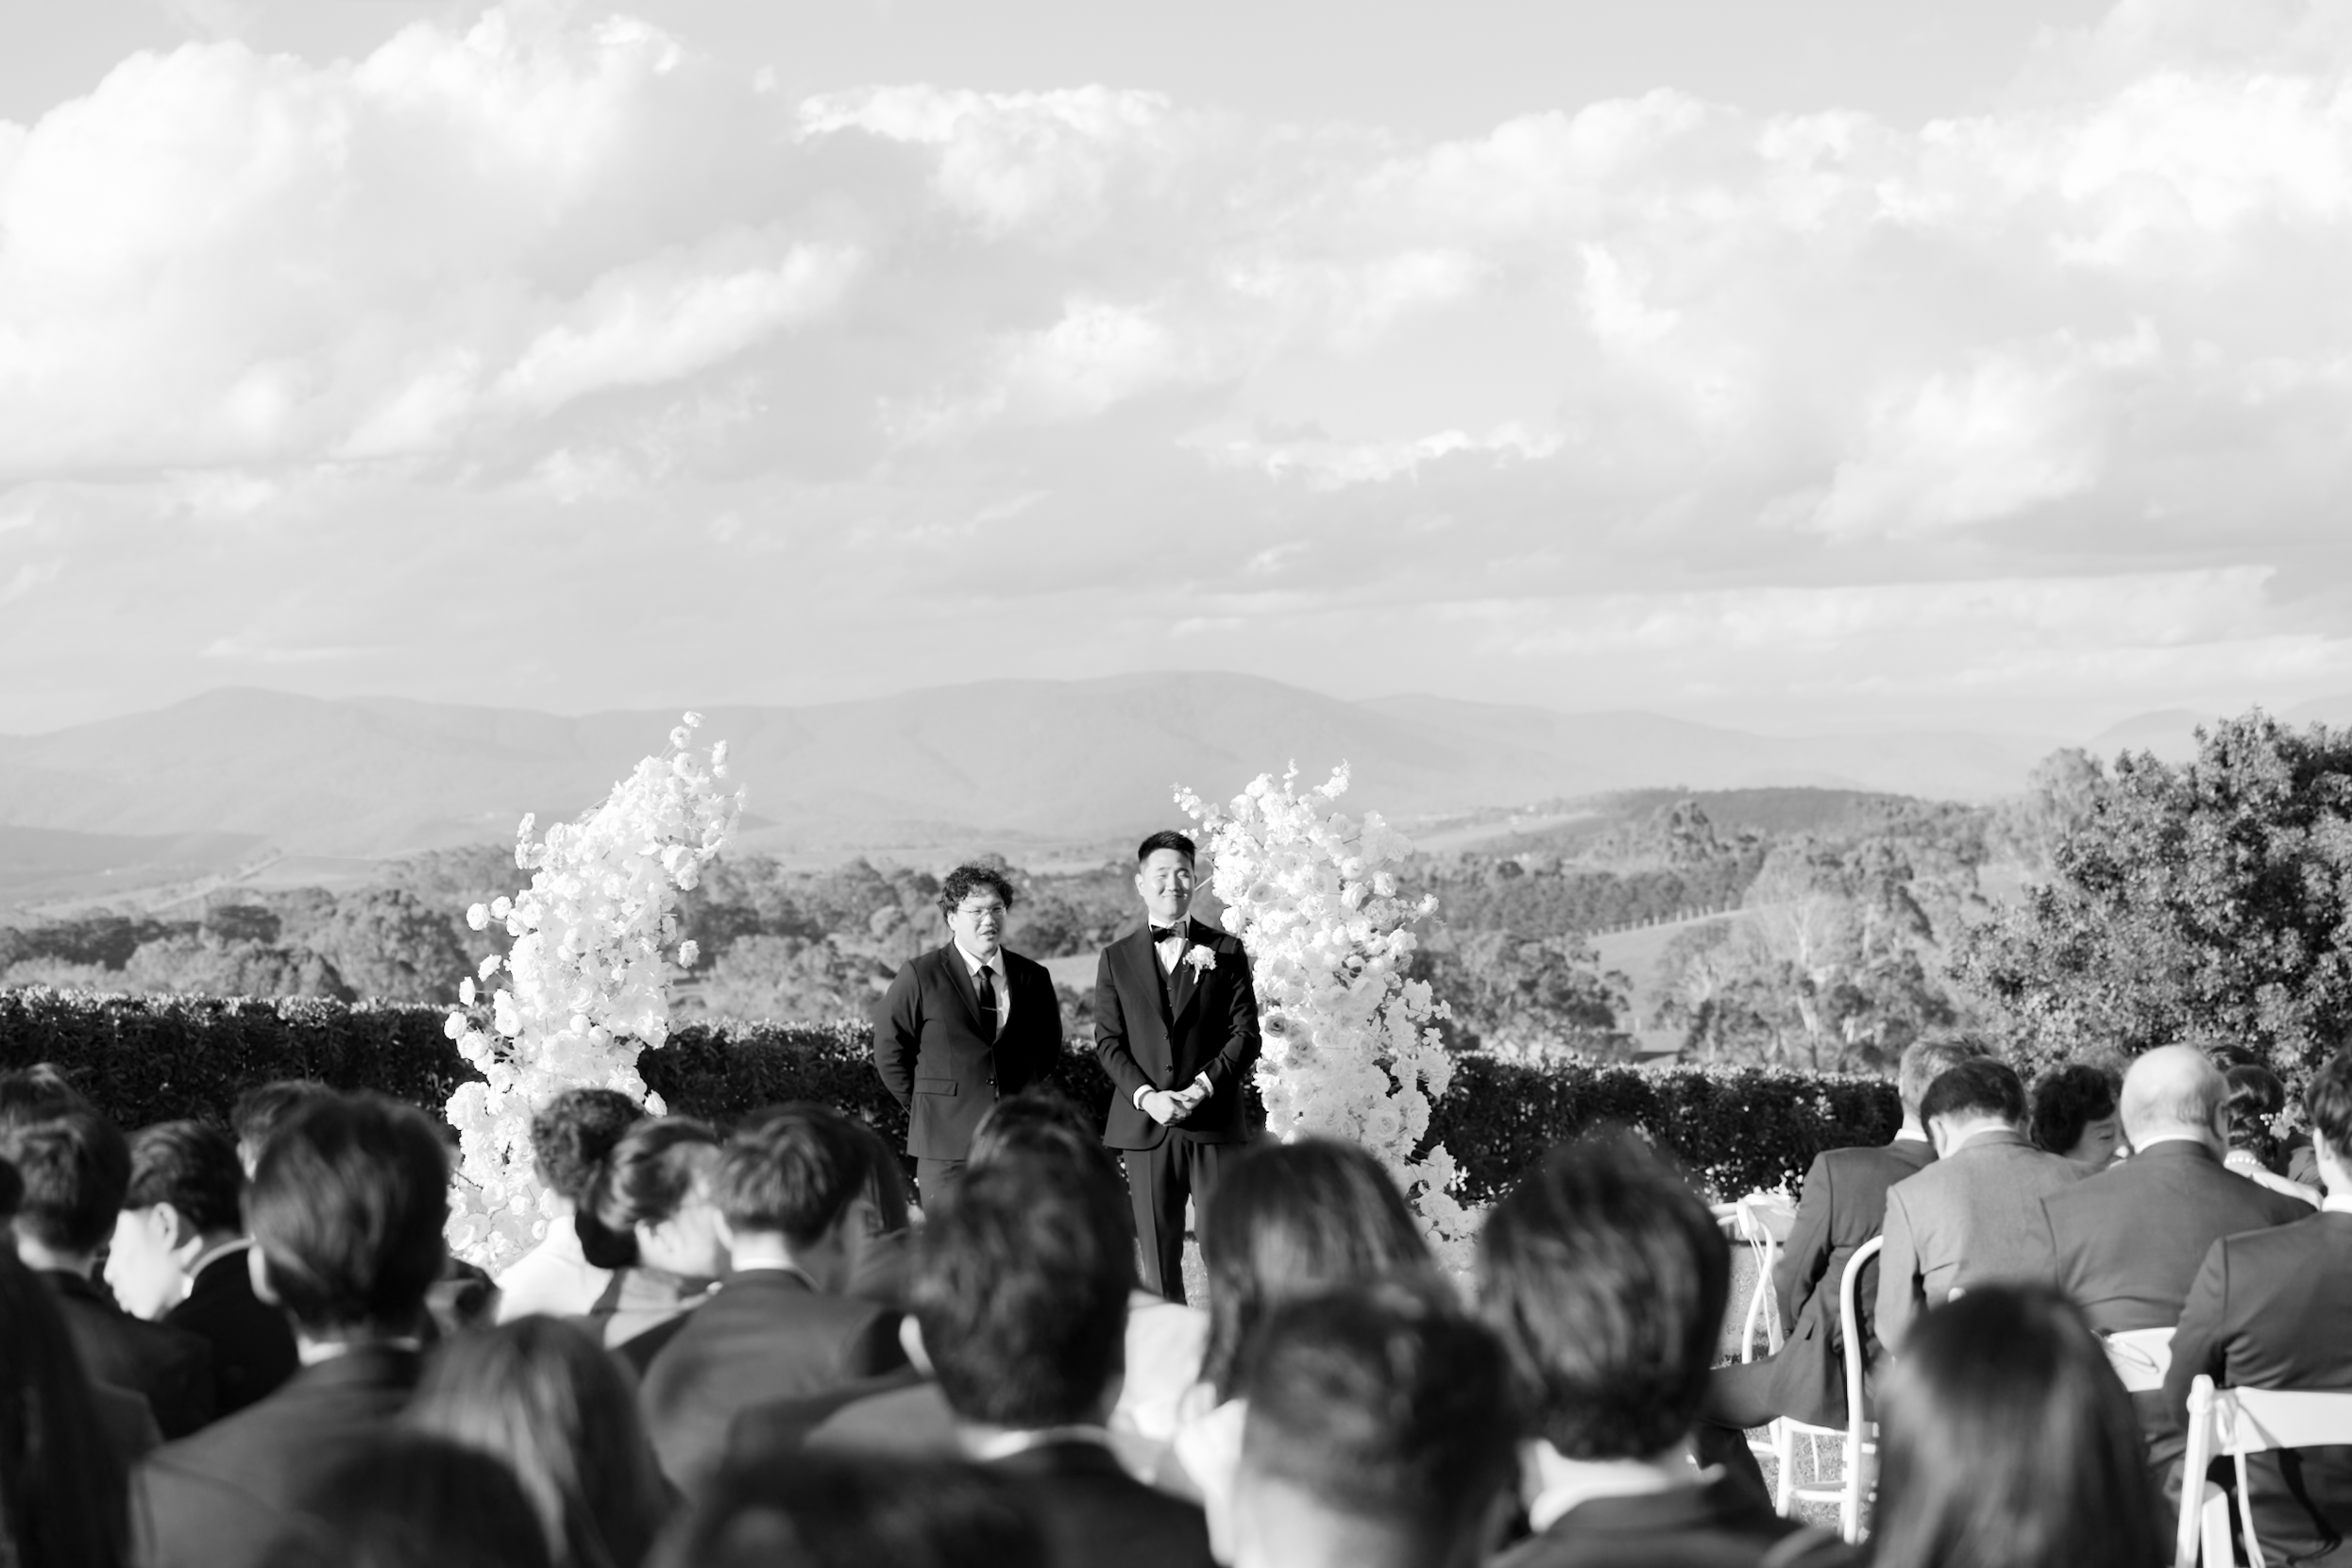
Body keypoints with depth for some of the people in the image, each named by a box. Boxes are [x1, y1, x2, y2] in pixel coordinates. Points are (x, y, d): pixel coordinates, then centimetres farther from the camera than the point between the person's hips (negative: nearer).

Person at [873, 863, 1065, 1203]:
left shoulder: (1033, 978, 9)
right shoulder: (920, 975, -1)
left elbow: (1049, 1047, 22)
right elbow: (890, 1053, 3)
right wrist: (926, 1109, 2)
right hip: (948, 1147, -3)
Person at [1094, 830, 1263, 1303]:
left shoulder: (1226, 952, 8)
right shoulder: (1117, 959, 10)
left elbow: (1246, 1034, 2)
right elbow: (1109, 1042, 5)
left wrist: (1203, 1086, -12)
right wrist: (1146, 1096, -11)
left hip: (1215, 1124, -1)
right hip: (1146, 1127, 1)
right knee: (1159, 1257, 3)